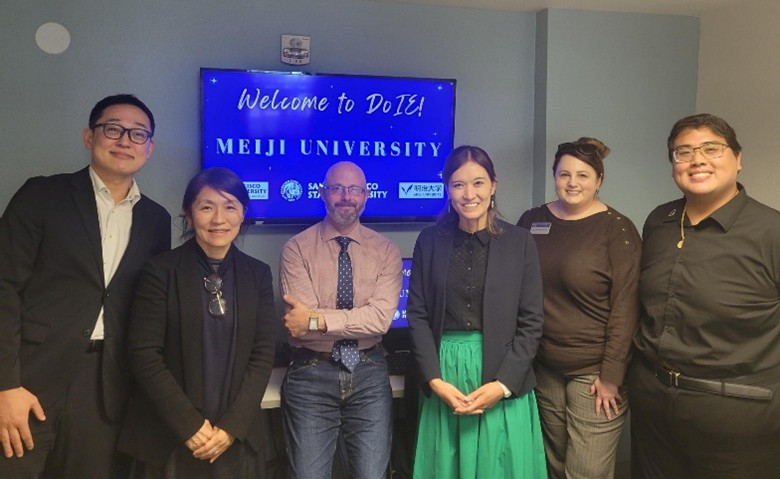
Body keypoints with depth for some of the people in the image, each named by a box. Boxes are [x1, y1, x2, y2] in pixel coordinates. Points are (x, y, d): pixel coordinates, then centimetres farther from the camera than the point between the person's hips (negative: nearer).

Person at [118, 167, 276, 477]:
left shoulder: (258, 274, 2)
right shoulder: (161, 270, -6)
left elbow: (263, 354, 0)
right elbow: (143, 354, -10)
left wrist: (232, 426, -9)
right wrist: (189, 425, -13)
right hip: (167, 436, -2)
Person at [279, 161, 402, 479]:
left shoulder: (386, 251, 0)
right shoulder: (297, 249, -4)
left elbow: (381, 318, -14)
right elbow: (300, 324, -15)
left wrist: (317, 319, -18)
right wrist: (357, 320, -15)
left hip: (368, 374, 2)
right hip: (311, 375, -1)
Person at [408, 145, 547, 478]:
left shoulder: (519, 242, -2)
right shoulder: (429, 241, 2)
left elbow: (531, 323, -3)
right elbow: (418, 316, 0)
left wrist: (503, 384, -11)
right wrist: (435, 380, -9)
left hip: (503, 380, -1)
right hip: (444, 374, 1)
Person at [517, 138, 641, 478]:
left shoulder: (617, 230, -9)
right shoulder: (531, 221, 4)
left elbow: (625, 308, -12)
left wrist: (611, 375, -14)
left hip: (594, 371, -4)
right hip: (544, 368, 5)